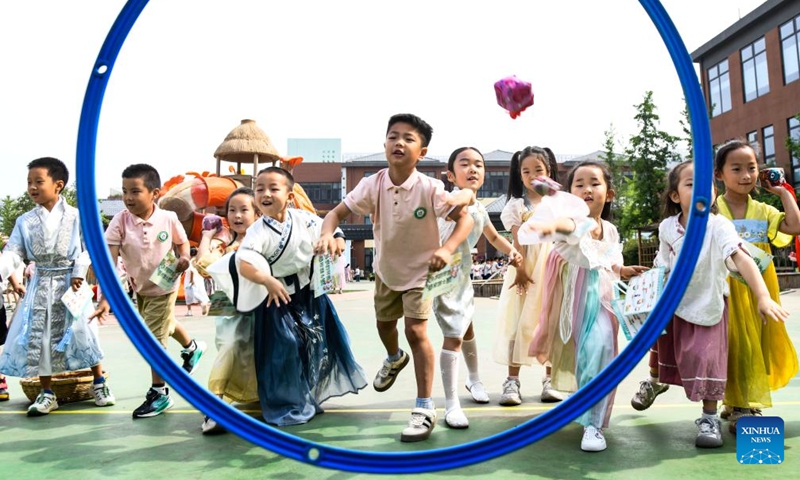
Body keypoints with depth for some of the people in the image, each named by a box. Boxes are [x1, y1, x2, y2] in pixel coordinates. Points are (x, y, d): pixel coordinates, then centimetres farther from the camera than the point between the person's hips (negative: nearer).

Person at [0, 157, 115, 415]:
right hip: (40, 285, 3)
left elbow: (88, 248, -4)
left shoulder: (76, 216, -3)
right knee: (38, 337, 4)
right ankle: (47, 393, 18)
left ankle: (99, 384, 16)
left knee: (81, 332, -2)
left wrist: (78, 274, -14)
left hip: (70, 282, -3)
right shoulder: (25, 221, 3)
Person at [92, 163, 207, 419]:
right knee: (165, 325, 27)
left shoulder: (168, 218, -22)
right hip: (139, 288, 4)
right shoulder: (120, 222, -22)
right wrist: (105, 298, -34)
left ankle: (159, 392, 14)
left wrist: (184, 257, -25)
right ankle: (192, 347, 58)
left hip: (164, 287, -4)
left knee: (153, 337, -4)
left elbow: (182, 242, -2)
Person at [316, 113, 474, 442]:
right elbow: (337, 212, -18)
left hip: (420, 271, -4)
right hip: (386, 269, 4)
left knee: (416, 330, -16)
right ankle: (394, 359, 60)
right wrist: (327, 234, -40)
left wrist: (447, 249, -43)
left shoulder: (430, 189, -27)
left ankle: (425, 409, -3)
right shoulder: (372, 185, -19)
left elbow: (465, 218, -25)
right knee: (384, 324, 23)